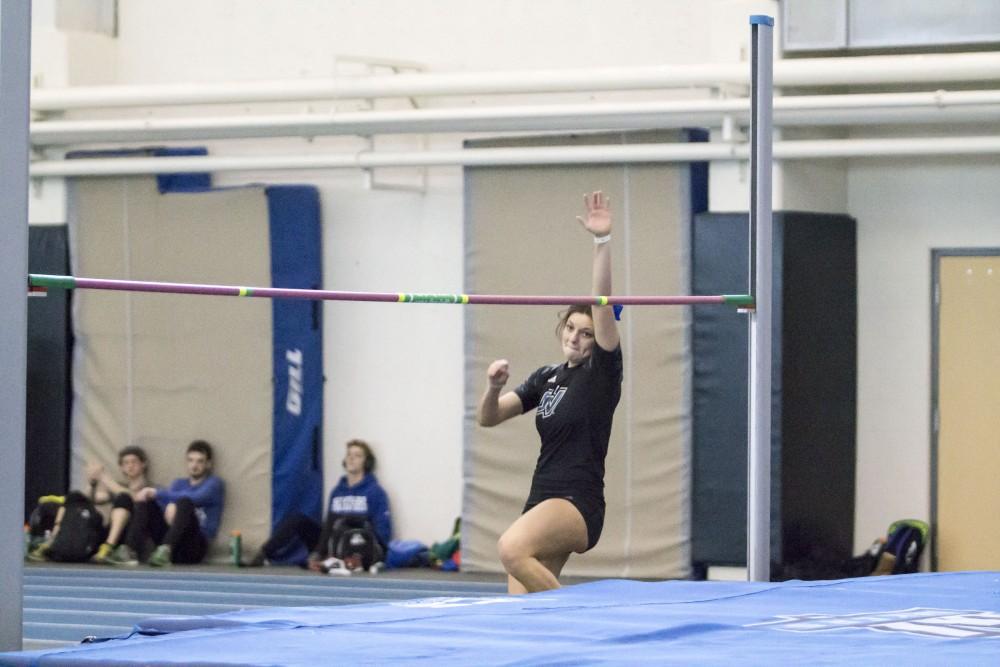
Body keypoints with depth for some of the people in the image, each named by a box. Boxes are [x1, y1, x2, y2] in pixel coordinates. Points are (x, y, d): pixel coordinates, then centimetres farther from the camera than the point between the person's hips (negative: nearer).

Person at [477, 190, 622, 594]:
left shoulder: (603, 372, -3)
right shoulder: (547, 378, 16)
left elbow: (603, 304, -16)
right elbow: (488, 418, 17)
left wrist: (602, 242, -27)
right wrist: (494, 387, -5)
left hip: (579, 504, -8)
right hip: (541, 501, 8)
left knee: (512, 548, -35)